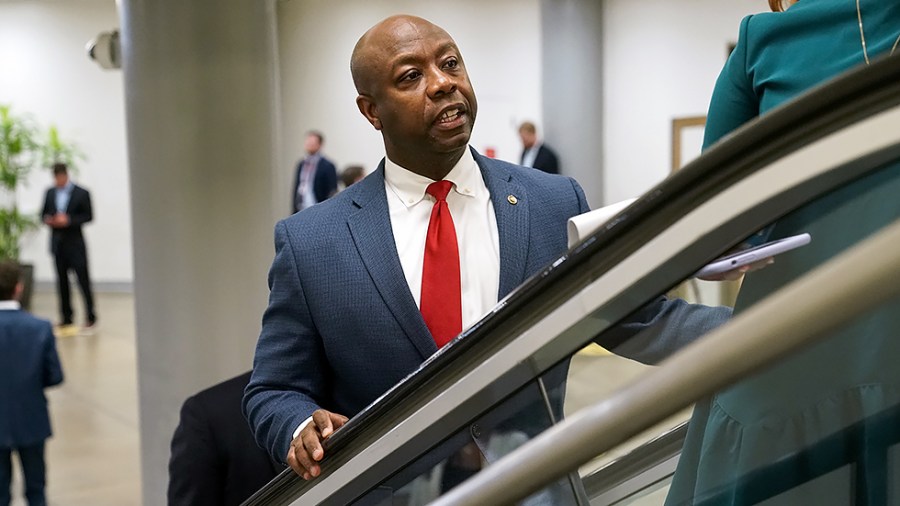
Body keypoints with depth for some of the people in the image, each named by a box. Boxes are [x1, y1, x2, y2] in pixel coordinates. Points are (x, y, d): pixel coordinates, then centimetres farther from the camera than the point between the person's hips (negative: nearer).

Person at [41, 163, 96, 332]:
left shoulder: (81, 193, -4)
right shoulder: (50, 193, 10)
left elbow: (88, 216, -6)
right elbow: (44, 213, 15)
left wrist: (69, 220, -19)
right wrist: (48, 220, -8)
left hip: (75, 243, -4)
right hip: (57, 243, 4)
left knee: (83, 280, -4)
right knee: (62, 281, 8)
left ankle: (90, 318, 3)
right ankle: (66, 317, 15)